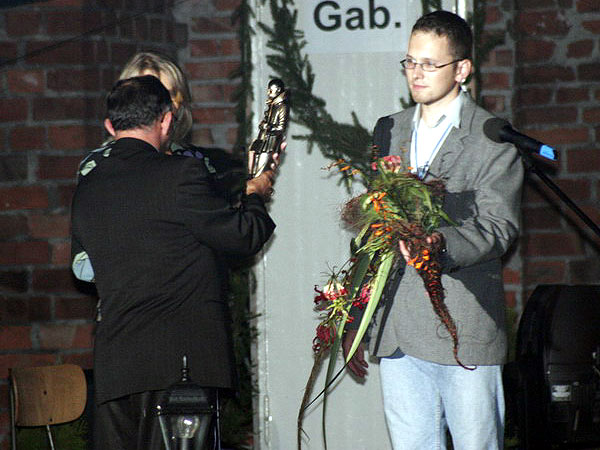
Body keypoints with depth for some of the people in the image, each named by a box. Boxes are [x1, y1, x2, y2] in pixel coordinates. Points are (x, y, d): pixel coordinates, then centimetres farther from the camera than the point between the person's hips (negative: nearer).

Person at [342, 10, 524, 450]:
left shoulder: (494, 140, -2)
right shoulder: (389, 131, 16)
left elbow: (498, 228, -11)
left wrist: (443, 244, -33)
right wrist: (355, 322, 18)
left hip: (464, 331, -5)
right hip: (396, 332, 5)